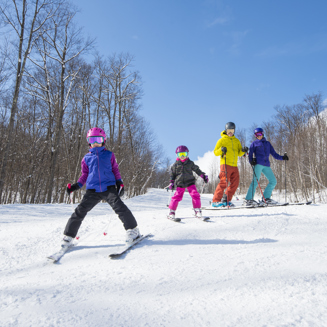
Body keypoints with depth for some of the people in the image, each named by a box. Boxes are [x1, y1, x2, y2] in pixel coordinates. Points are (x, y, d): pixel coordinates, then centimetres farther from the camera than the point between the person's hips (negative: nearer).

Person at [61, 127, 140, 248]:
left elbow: (115, 170, 15)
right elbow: (85, 174, 18)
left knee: (119, 206, -20)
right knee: (80, 211, -3)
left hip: (108, 188, -2)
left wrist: (119, 183, 2)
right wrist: (76, 185, 5)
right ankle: (68, 236, 12)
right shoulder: (87, 158, 13)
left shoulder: (109, 155, 9)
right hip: (92, 190, 2)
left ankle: (132, 229, -7)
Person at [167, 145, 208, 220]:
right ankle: (171, 212, 3)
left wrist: (204, 176, 14)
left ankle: (197, 211, -2)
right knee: (177, 197, -8)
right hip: (180, 184, 0)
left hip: (190, 182, 1)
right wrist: (171, 183, 5)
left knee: (195, 195, -13)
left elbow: (197, 170, 18)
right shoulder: (175, 165, 6)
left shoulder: (190, 163, 7)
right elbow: (172, 174, 14)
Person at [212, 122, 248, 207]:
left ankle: (226, 200, 12)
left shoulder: (236, 141, 20)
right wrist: (221, 150, -19)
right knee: (224, 182, -13)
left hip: (234, 165, 6)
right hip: (225, 164, -6)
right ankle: (215, 201, -7)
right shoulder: (222, 140, 5)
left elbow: (239, 153, 18)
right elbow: (215, 152, 1)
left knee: (235, 183, 2)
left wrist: (243, 150, -3)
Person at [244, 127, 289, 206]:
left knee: (273, 181, -2)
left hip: (266, 165, 5)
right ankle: (248, 199, -18)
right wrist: (251, 161, -13)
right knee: (255, 181, -16)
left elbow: (274, 154, 21)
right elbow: (250, 154, 8)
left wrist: (282, 157, 5)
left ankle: (266, 198, 5)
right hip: (258, 164, -5)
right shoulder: (254, 143, 14)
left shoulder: (267, 143, 24)